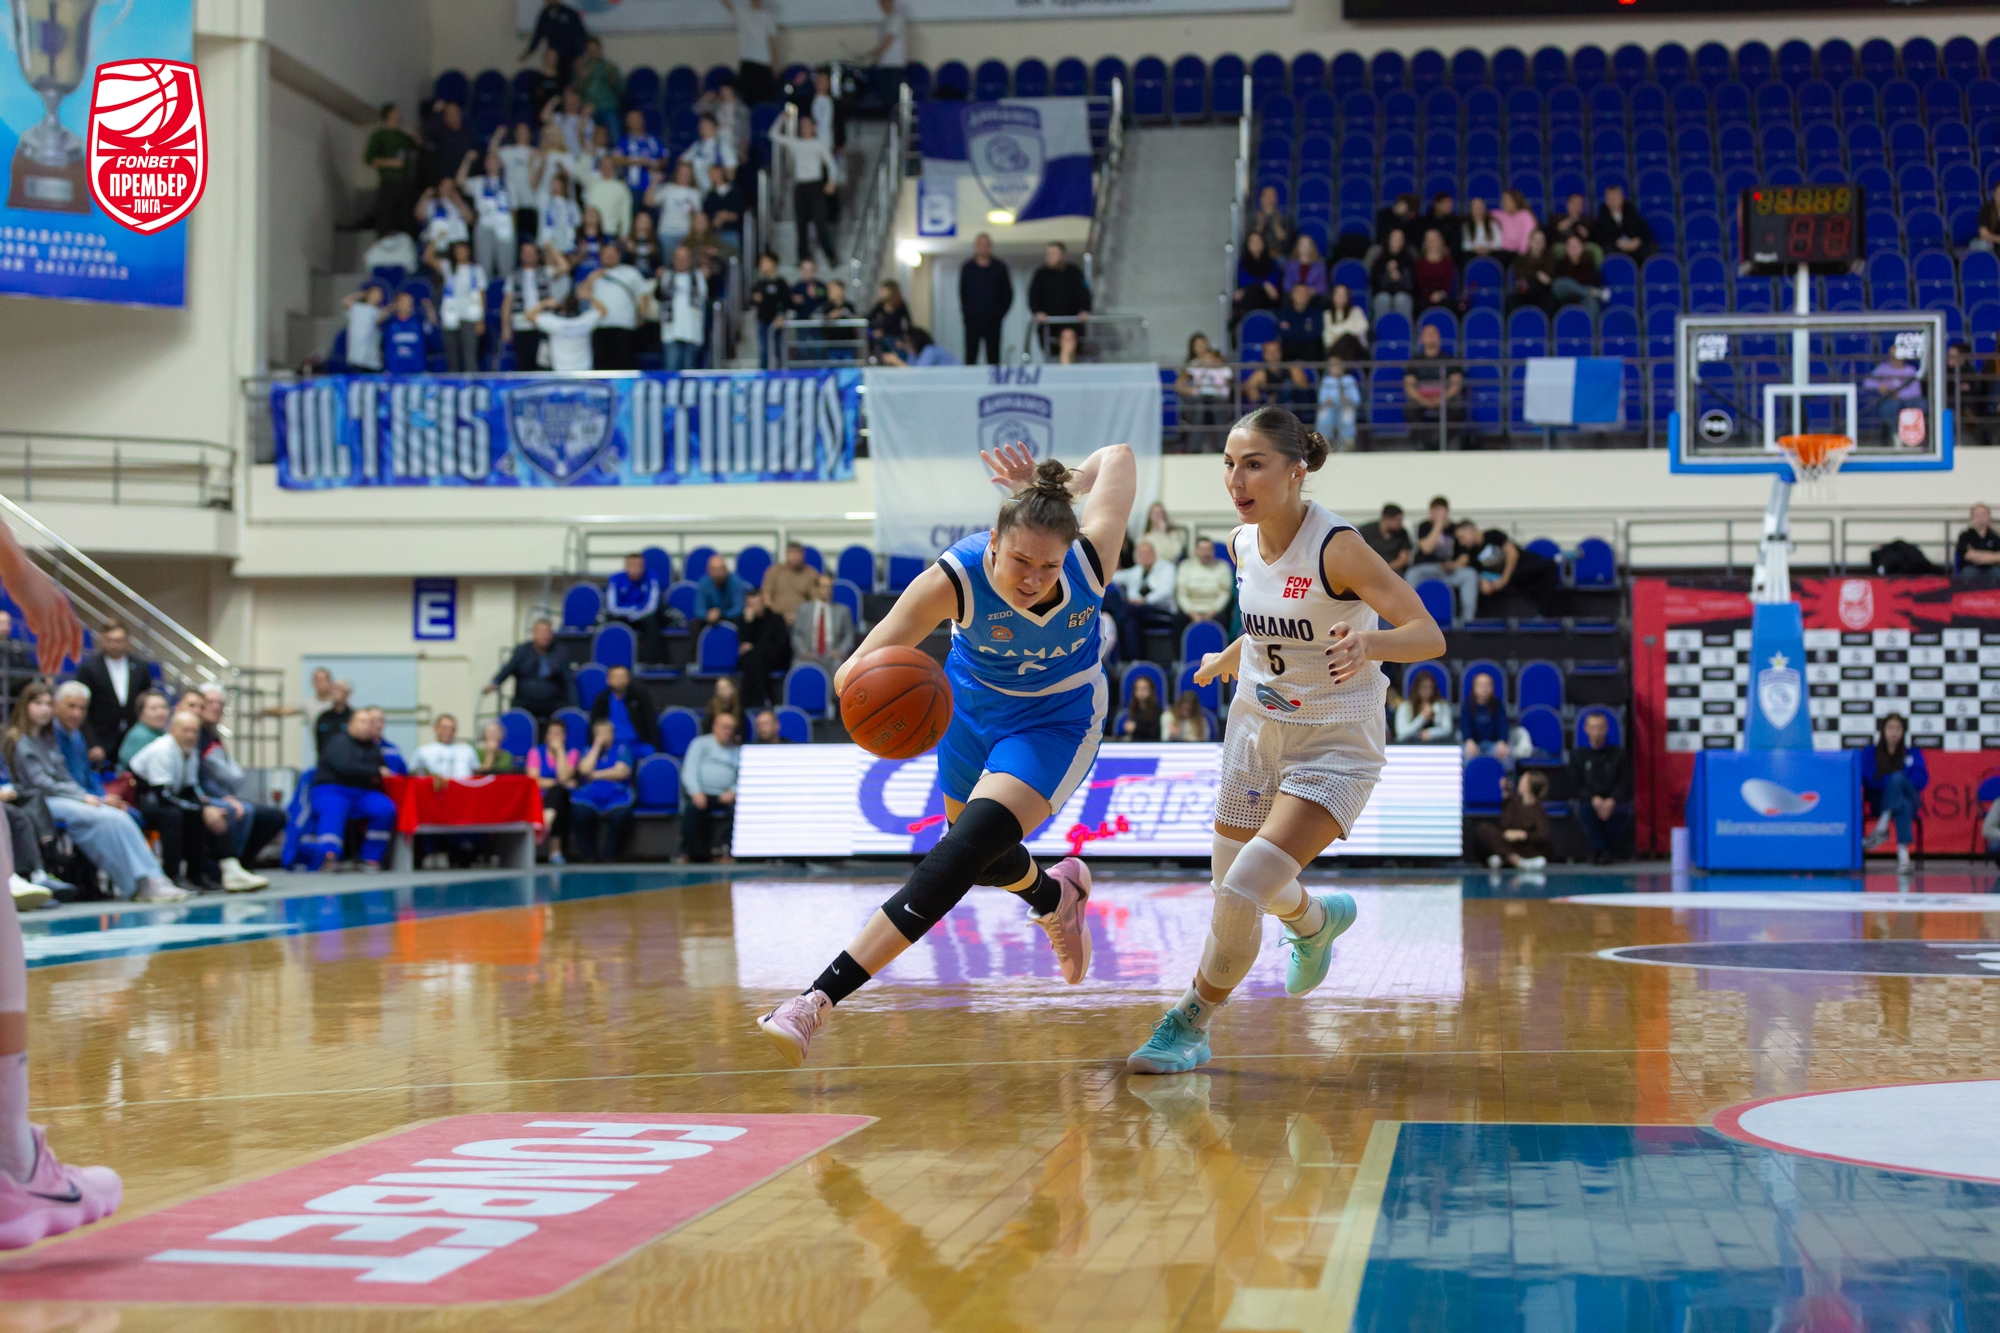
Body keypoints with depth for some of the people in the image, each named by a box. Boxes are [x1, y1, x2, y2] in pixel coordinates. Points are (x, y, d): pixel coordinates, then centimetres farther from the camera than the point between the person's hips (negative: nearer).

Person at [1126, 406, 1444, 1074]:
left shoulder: (1336, 546, -24)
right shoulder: (1243, 543, -3)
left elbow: (1428, 635, -29)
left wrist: (1366, 643, -47)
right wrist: (1229, 658, 25)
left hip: (1334, 744, -7)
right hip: (1257, 725, 7)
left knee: (1241, 894, -18)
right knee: (1232, 888, 18)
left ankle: (1189, 1027, 4)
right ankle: (1316, 918, 53)